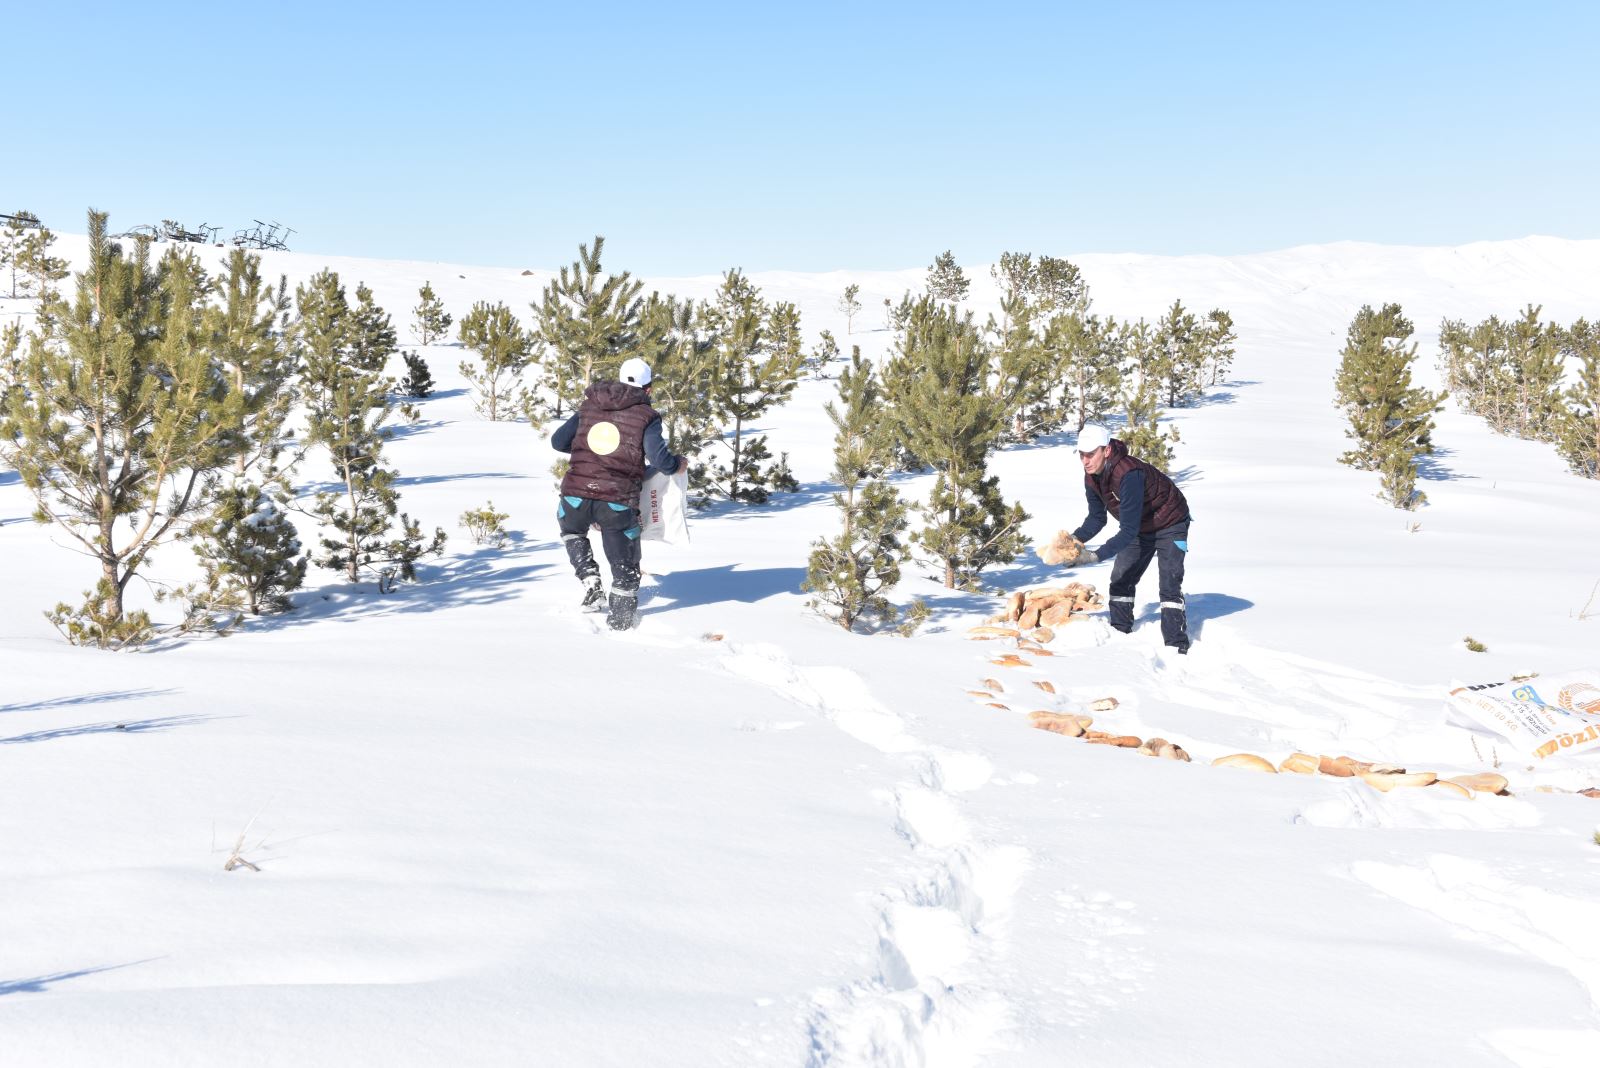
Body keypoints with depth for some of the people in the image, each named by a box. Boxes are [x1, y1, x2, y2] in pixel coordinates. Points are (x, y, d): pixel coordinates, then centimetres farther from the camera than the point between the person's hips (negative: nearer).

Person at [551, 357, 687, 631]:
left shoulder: (589, 406, 13)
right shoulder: (646, 415, 2)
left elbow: (558, 441, 15)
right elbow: (659, 459, -9)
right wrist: (678, 465, 12)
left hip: (577, 493, 3)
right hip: (619, 501, -3)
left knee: (571, 530, 34)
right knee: (624, 561, 15)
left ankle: (591, 582, 19)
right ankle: (620, 618, 22)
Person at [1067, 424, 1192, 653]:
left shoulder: (1128, 474, -40)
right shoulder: (1092, 476, -14)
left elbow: (1129, 530, -40)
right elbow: (1097, 518, -3)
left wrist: (1097, 555, -46)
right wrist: (1074, 539, -21)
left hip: (1170, 524, -8)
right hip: (1140, 528, 8)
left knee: (1169, 584, -16)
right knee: (1120, 581, 6)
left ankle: (1177, 646, -14)